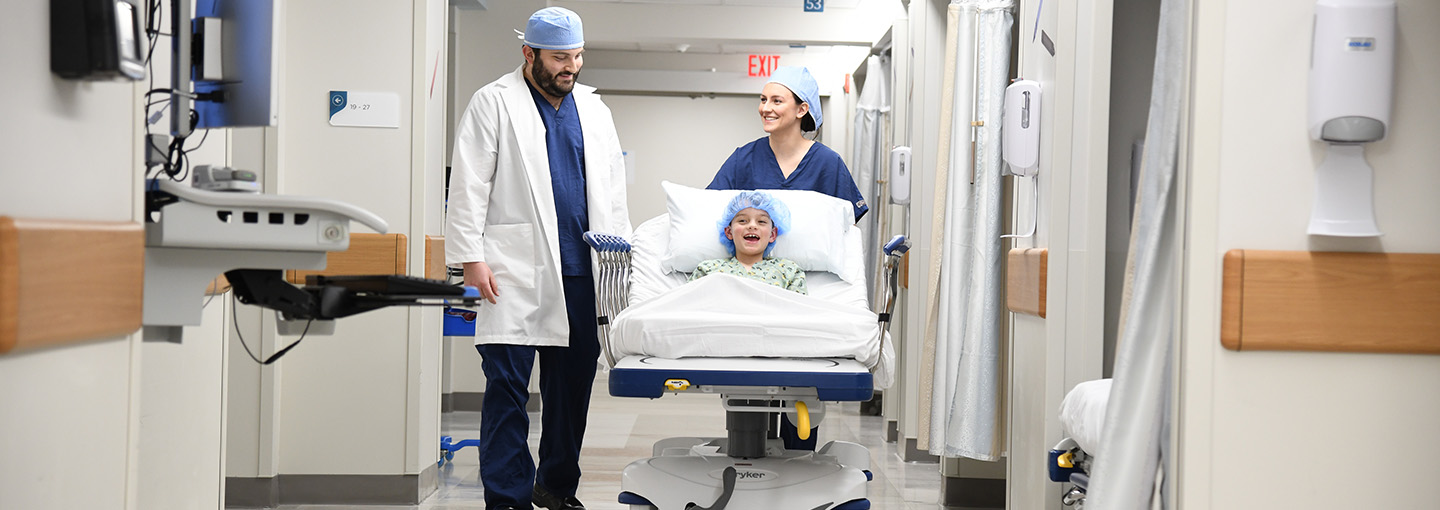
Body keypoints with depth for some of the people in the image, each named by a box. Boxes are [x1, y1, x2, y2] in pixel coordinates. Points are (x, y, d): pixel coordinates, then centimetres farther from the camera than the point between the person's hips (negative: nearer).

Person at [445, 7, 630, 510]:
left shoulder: (593, 107, 17)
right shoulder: (494, 102, 1)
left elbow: (612, 188, 20)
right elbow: (469, 186, -4)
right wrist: (471, 257, -11)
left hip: (582, 270, 5)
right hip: (516, 271, -5)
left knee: (573, 383, 8)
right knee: (507, 384, -6)